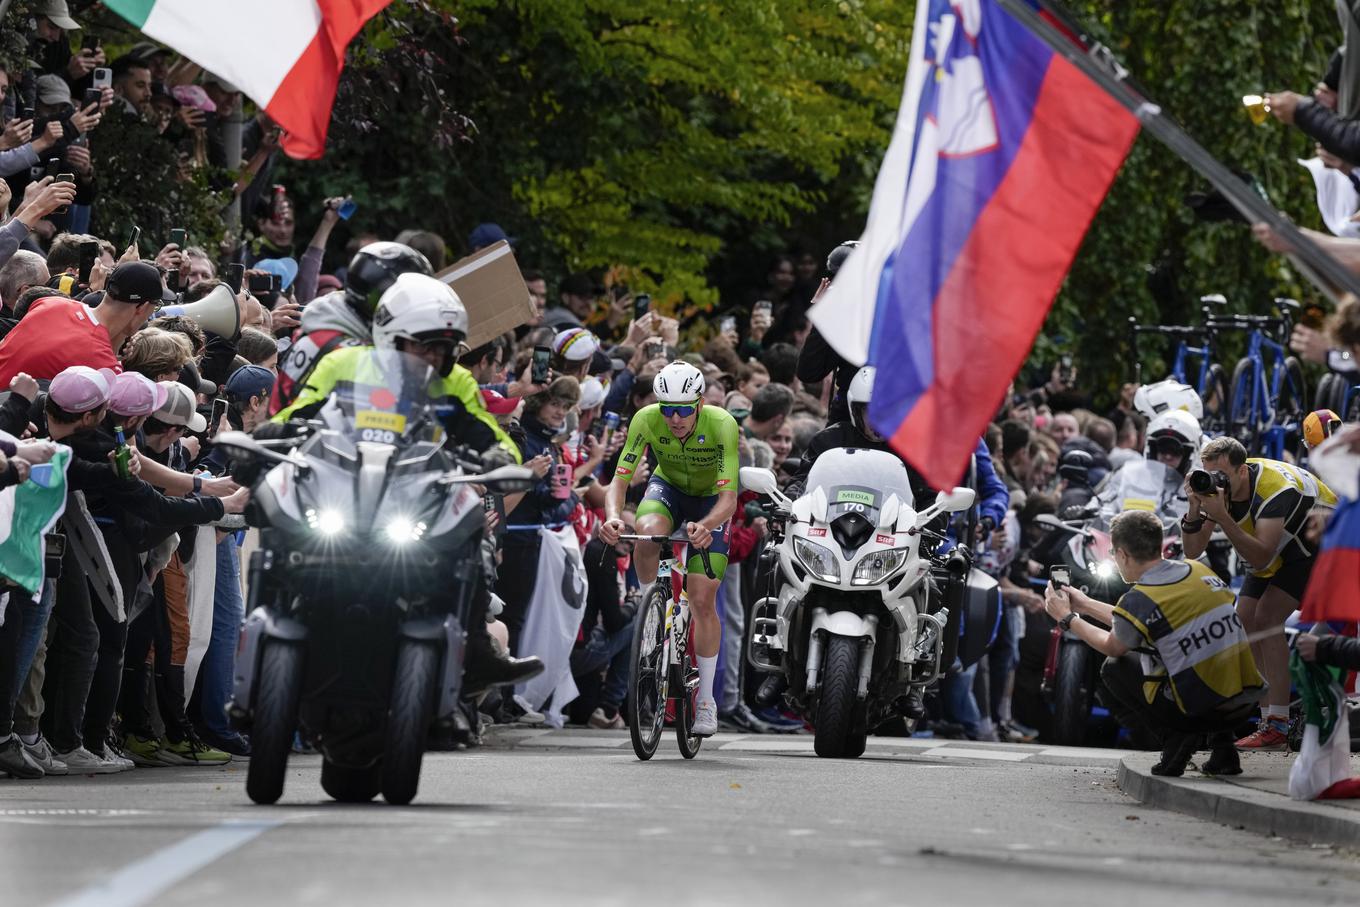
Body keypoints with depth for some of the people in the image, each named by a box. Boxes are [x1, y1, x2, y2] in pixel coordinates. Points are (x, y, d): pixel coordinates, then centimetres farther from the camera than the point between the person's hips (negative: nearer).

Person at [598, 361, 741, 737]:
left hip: (710, 499, -2)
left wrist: (706, 526, -59)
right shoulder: (646, 420, -29)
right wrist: (613, 516, -50)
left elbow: (729, 498, -38)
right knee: (648, 533, -35)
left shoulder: (722, 426, -35)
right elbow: (620, 479, -29)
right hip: (668, 488, 2)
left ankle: (706, 699, 8)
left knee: (702, 601, -7)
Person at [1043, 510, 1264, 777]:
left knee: (1114, 668, 17)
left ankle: (1175, 736, 1)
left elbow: (1113, 647, 11)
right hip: (1247, 702, 6)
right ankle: (1220, 740, 18)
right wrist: (1085, 605, 32)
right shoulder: (1200, 571, 9)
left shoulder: (1137, 601, -12)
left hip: (1198, 711, -6)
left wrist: (1067, 618, 25)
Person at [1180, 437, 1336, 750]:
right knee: (1244, 621, -2)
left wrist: (1222, 517, -48)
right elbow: (1192, 551, -14)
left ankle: (1277, 727, -24)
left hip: (1318, 544, -9)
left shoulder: (1274, 487, -36)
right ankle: (1269, 719, 5)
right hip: (1278, 551, 9)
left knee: (1266, 617, -22)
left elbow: (1261, 559, -42)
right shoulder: (1218, 484, -13)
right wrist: (1195, 510, -31)